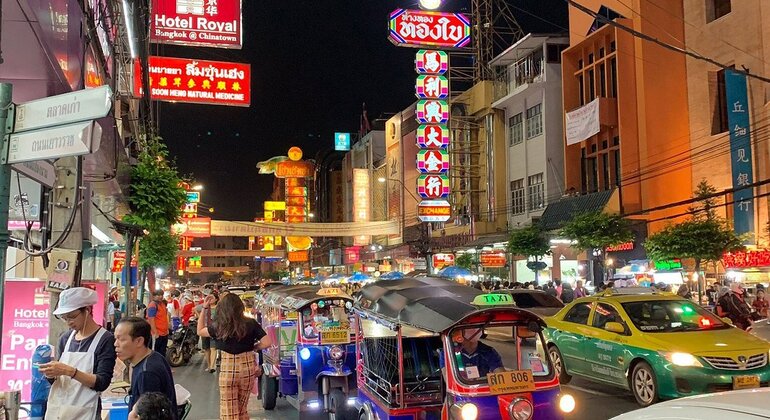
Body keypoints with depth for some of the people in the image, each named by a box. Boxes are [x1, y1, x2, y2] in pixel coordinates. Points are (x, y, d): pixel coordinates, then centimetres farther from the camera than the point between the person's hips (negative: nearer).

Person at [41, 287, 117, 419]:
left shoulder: (106, 339, -9)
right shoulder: (65, 338, 8)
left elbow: (102, 383, -14)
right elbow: (56, 378, 14)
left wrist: (70, 371, -24)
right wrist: (51, 374, -7)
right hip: (55, 409, 5)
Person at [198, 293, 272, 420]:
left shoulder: (218, 327, -9)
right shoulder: (251, 324, -8)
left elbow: (200, 331, 9)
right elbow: (267, 342, -10)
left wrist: (205, 309, 8)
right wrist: (251, 347, 5)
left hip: (228, 368, -2)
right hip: (248, 368, 2)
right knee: (242, 409, 21)